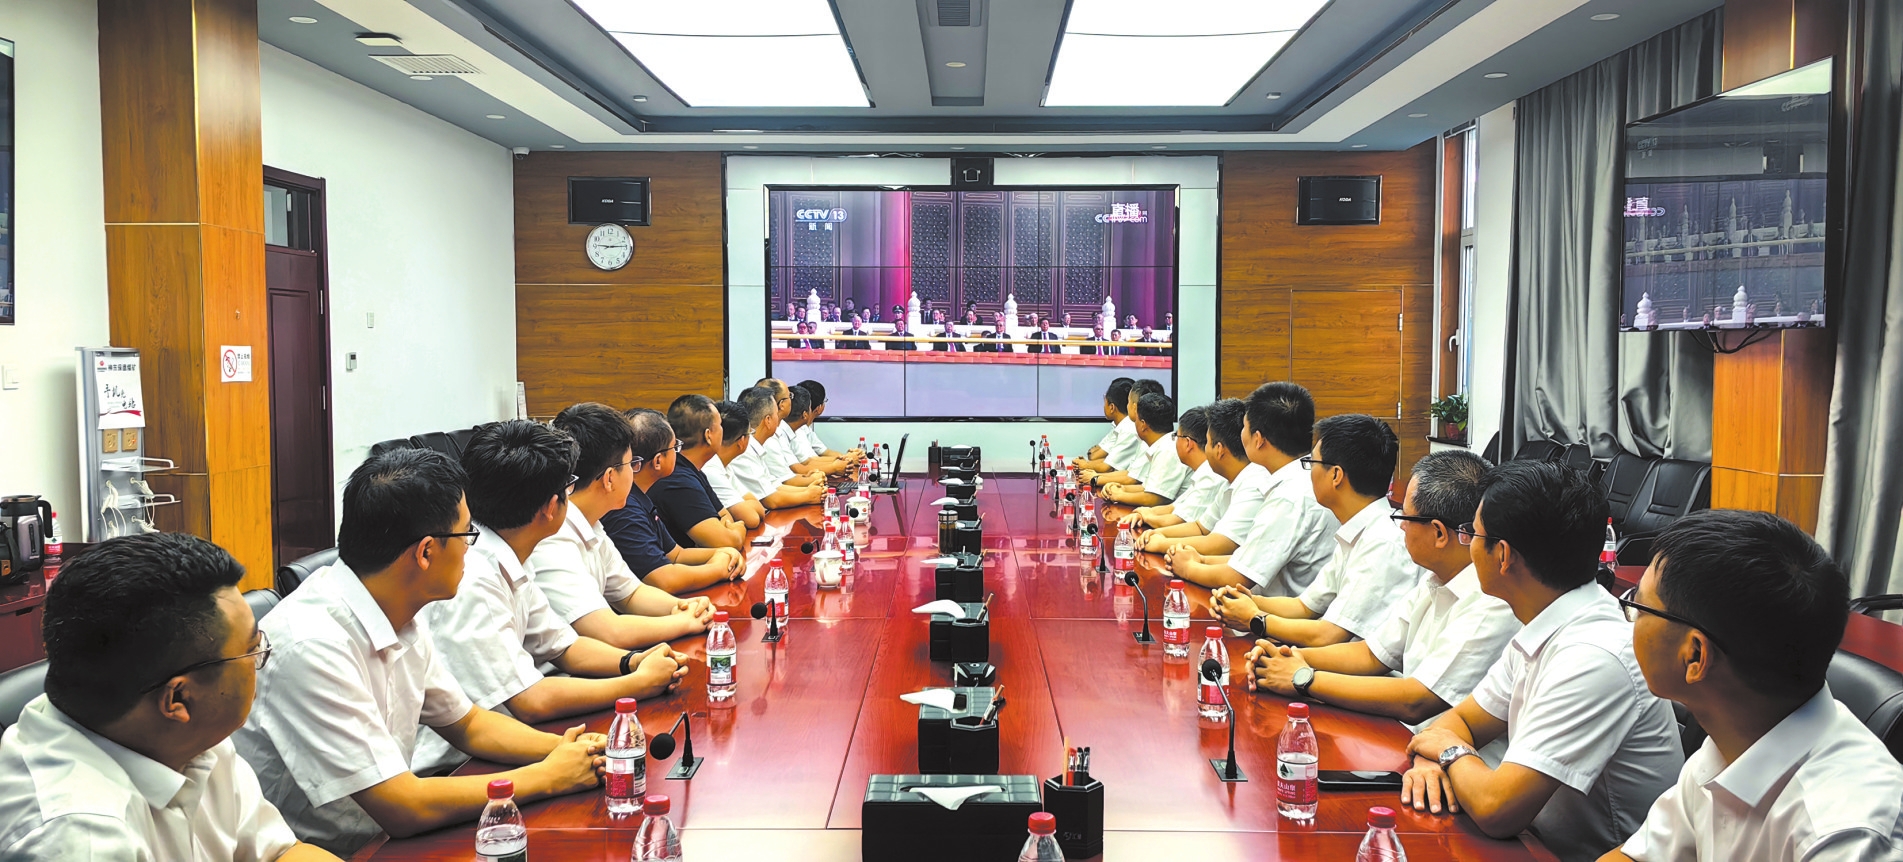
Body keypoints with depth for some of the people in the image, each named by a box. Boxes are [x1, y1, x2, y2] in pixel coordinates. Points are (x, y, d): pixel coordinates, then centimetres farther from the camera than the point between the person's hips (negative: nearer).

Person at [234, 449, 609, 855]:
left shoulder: (405, 619, 0)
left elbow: (468, 724, 14)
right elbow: (404, 809, -23)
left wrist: (564, 747, -3)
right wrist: (550, 775, -14)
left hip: (383, 837, 7)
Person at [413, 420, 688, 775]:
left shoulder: (508, 565, 5)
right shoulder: (469, 582, -24)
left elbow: (564, 646, 14)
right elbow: (532, 702, -24)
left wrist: (634, 661, -4)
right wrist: (641, 682, -15)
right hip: (446, 771, -8)